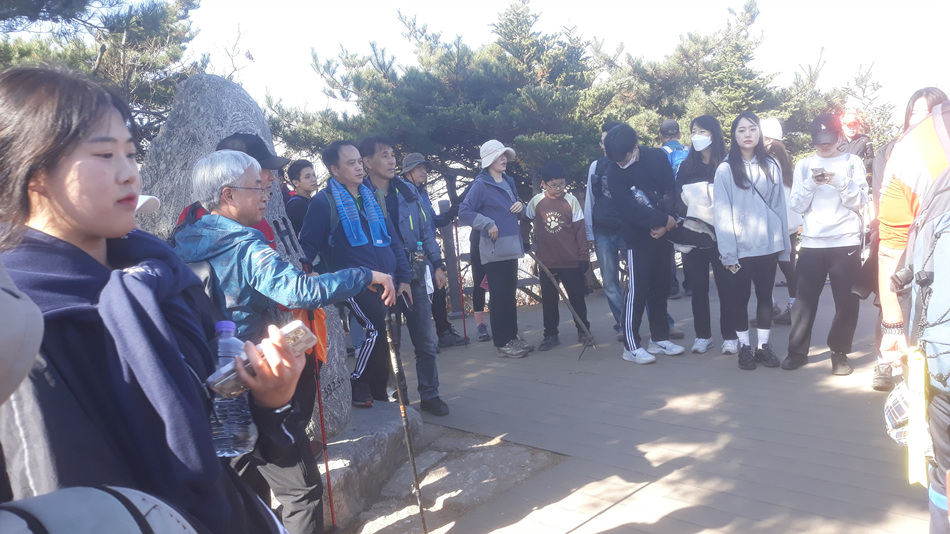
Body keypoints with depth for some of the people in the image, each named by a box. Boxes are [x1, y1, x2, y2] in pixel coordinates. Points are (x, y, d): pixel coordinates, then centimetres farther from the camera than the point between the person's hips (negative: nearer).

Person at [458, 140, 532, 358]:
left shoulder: (509, 181, 13)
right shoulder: (481, 184, -9)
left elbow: (518, 211, 22)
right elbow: (464, 212, -14)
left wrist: (521, 206, 0)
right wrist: (488, 224, -19)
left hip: (511, 247, 7)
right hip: (494, 249, -7)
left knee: (510, 293, 13)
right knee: (500, 296, -3)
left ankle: (512, 337, 23)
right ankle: (502, 343, 4)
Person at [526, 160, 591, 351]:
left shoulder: (571, 200, -6)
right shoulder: (536, 201, -2)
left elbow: (580, 229, -3)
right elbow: (526, 220, 14)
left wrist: (584, 255, -4)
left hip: (571, 260, -1)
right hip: (547, 261, 1)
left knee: (577, 297, 7)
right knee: (548, 300, 8)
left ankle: (583, 331, 24)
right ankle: (550, 335, 19)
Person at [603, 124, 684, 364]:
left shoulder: (658, 157, -2)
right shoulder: (614, 173, -12)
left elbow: (671, 191, -2)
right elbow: (629, 209, -18)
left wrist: (665, 225, -14)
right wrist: (665, 219, -16)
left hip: (662, 233, 4)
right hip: (638, 238, -4)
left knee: (660, 287, 12)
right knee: (636, 291, -4)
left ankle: (660, 337, 24)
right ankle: (631, 346, 4)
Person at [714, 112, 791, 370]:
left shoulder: (771, 166, 8)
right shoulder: (725, 170, -3)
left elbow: (780, 206, 8)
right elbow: (722, 213, -7)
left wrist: (784, 244, 5)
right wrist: (727, 251, -12)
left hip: (768, 244, 3)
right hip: (740, 247, -3)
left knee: (765, 295, 10)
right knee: (739, 297, 5)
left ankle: (764, 345, 21)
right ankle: (744, 347, 18)